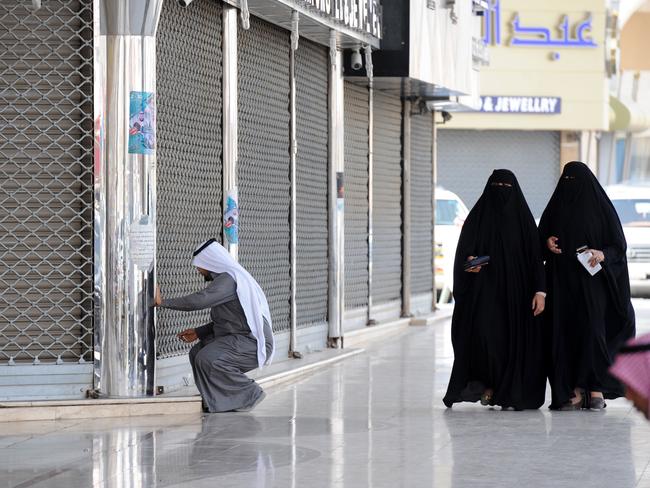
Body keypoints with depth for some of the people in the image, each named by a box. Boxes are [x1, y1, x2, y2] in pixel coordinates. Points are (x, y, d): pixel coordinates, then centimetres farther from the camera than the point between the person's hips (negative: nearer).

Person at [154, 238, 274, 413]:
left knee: (207, 360, -25)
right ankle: (222, 399, 10)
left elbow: (199, 300, -26)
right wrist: (198, 332, 14)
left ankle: (248, 394, -9)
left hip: (251, 345, -11)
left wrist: (163, 302, -17)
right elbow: (227, 321, 23)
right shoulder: (231, 277, 18)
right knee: (197, 353, 11)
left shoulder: (227, 279, -16)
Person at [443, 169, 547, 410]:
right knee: (483, 332, -17)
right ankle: (486, 382, 0)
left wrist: (540, 290, -6)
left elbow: (536, 255, 3)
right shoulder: (478, 216, 5)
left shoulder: (523, 217, 6)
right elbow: (464, 251, 2)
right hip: (484, 289, -1)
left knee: (515, 340, -3)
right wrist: (469, 261, -22)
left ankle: (511, 393, 5)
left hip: (515, 291, 1)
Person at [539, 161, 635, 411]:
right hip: (562, 283, 3)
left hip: (591, 280, -3)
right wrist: (547, 242, -6)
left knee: (592, 329, -13)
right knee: (565, 333, -2)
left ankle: (597, 389, -8)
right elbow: (540, 238, 17)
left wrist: (603, 254, -18)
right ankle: (576, 391, 0)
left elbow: (619, 245, 1)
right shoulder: (556, 208, 11)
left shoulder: (602, 208, 1)